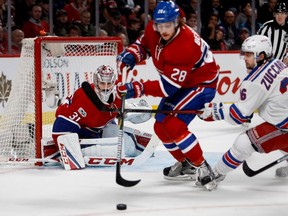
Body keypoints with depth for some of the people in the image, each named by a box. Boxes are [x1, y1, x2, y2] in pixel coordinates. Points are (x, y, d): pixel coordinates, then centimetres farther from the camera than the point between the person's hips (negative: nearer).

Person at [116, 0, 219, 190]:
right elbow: (143, 44, 9)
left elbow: (169, 86, -35)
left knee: (174, 125, -24)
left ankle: (202, 168, -12)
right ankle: (186, 165, 27)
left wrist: (138, 89, -40)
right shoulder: (153, 30, -15)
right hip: (178, 81, 9)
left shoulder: (186, 45, -36)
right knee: (161, 127, 6)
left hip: (201, 83, -9)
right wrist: (130, 55, -13)